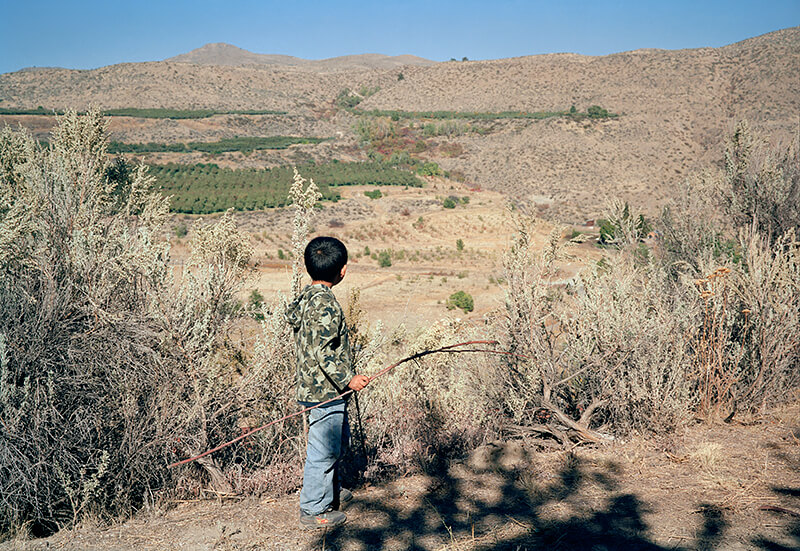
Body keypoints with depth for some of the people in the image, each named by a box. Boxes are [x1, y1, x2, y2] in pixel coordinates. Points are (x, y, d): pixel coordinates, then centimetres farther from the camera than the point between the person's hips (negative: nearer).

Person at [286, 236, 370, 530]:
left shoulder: (305, 297, 7)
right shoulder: (325, 304, -23)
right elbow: (322, 351, -26)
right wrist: (347, 379, -18)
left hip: (313, 385, 10)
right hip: (325, 391, -10)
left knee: (337, 439, 26)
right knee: (324, 449, 2)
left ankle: (330, 491, 42)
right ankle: (315, 511, 15)